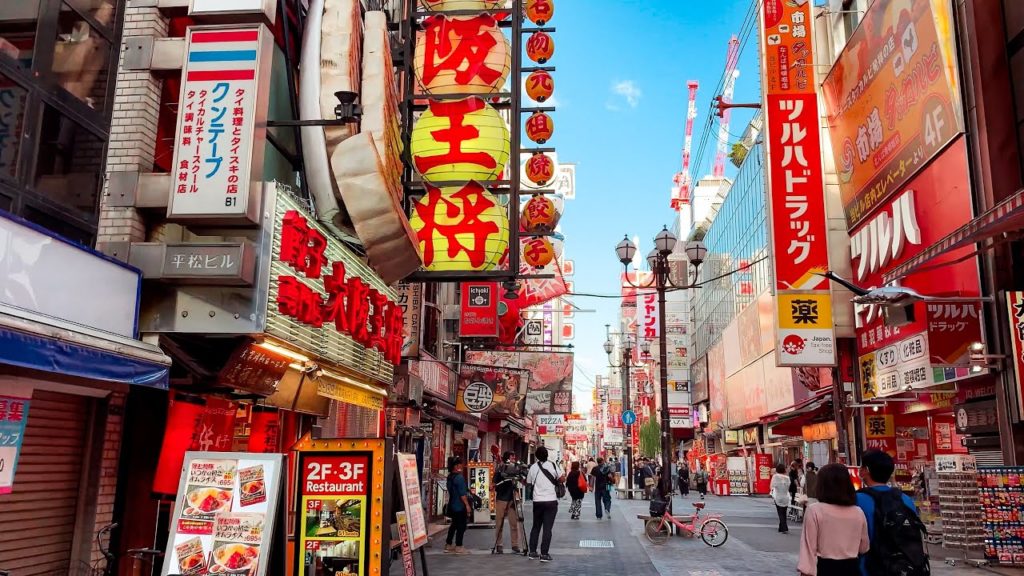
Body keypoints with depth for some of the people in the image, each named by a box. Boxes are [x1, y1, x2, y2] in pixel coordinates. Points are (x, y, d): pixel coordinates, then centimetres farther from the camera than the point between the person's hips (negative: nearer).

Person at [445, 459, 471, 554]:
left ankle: (448, 545, 20)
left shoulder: (450, 477, 9)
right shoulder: (459, 477, -18)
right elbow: (462, 493, -21)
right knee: (461, 526, -1)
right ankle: (458, 547, 2)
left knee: (454, 525, 16)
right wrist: (467, 504, -16)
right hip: (460, 506, -9)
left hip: (452, 505, 9)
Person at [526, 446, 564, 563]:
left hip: (537, 501, 2)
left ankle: (532, 552, 17)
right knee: (547, 528, -1)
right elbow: (562, 479, -2)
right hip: (551, 501, -2)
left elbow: (528, 482, 9)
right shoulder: (552, 465, -4)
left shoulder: (533, 467, 2)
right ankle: (544, 554, -4)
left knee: (535, 527, 16)